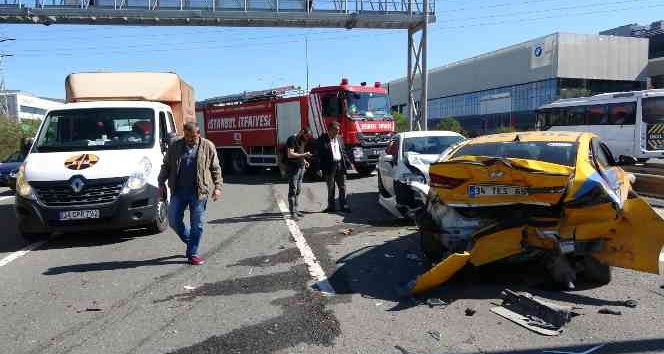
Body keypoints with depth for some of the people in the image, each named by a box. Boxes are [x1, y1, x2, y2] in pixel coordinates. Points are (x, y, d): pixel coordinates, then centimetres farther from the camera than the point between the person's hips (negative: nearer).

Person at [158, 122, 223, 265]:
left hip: (199, 192, -2)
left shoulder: (208, 146, 4)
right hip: (178, 190, 3)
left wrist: (217, 186, -2)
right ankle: (190, 241, 28)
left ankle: (193, 254, 12)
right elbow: (166, 166, 16)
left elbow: (216, 169, 6)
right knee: (174, 221, 3)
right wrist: (161, 182, 6)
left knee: (197, 224, 0)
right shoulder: (175, 146, 9)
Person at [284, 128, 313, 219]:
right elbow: (290, 154, -20)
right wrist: (304, 155, -19)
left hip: (301, 167, 9)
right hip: (293, 168, -9)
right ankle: (292, 212, -6)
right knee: (293, 190, -7)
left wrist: (304, 161, 12)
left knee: (298, 190, 10)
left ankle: (296, 209, 16)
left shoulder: (302, 141, 17)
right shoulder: (292, 140, -12)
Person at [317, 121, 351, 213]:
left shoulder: (339, 138, 12)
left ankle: (343, 205, 15)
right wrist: (320, 168, -14)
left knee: (342, 187, 7)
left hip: (340, 165, 5)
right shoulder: (322, 139, -6)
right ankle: (331, 206, 15)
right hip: (330, 166, -5)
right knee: (331, 188, 6)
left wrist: (347, 162, 9)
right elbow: (320, 155, -9)